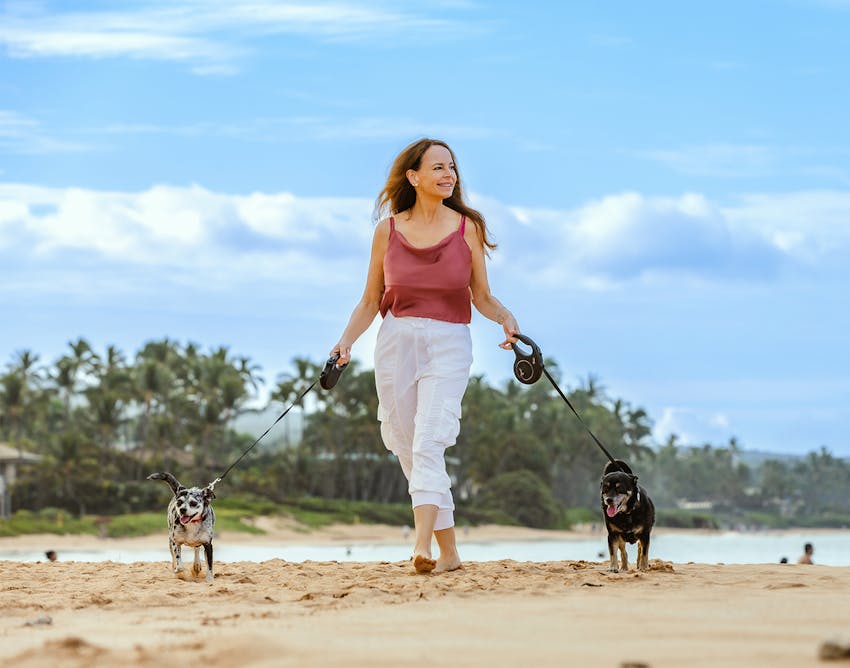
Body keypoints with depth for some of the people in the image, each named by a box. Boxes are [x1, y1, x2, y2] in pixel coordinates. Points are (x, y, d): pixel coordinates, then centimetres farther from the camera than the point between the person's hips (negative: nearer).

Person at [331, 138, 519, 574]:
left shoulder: (467, 227, 5)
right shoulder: (389, 229, 6)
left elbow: (481, 297, 10)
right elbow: (370, 301, 11)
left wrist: (505, 318, -10)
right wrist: (347, 340, -4)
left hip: (448, 344, -2)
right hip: (396, 341, 2)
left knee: (428, 444, -18)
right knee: (408, 450, 4)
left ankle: (422, 547, -27)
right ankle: (449, 552, 14)